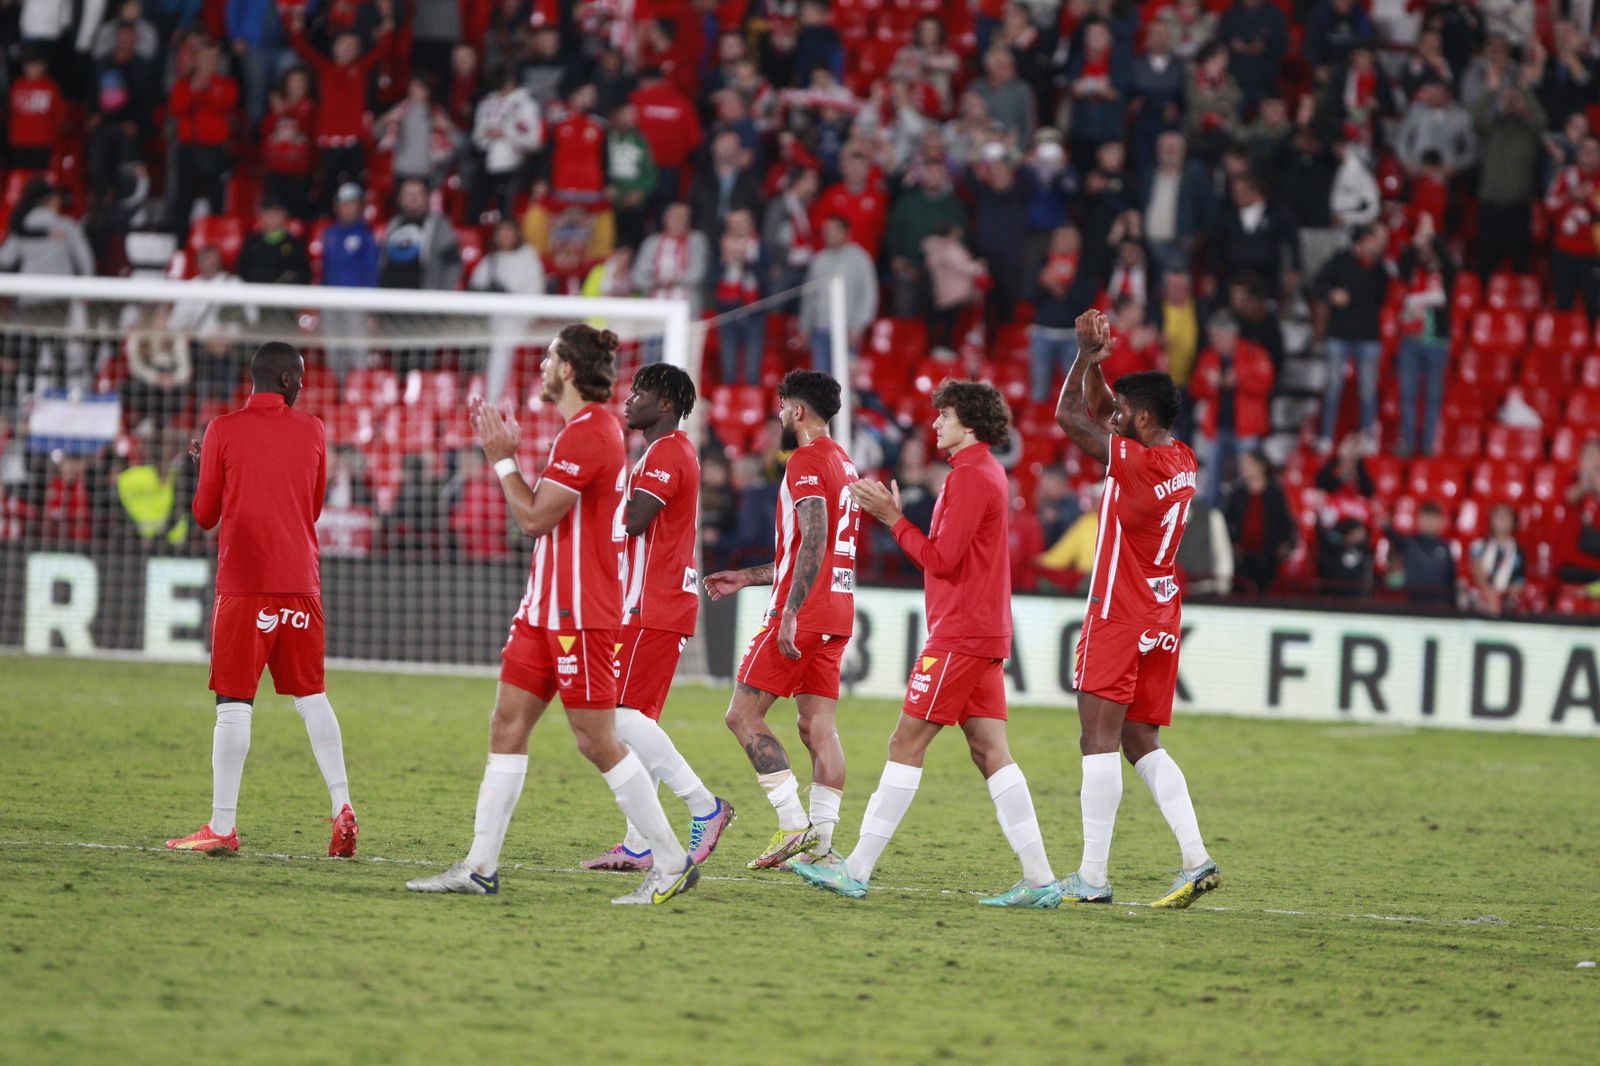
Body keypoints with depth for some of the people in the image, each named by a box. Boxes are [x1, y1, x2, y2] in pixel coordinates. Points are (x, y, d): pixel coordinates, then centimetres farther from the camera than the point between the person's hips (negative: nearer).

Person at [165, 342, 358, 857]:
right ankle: (342, 807, 1)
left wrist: (202, 464, 22)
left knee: (234, 702, -4)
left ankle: (222, 826, -5)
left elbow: (204, 515, 5)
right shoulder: (311, 430, 8)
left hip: (244, 583, -3)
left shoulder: (224, 431, -1)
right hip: (301, 580, 3)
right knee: (312, 695, 12)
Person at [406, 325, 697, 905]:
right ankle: (480, 867, 7)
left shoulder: (588, 434, -16)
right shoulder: (582, 430, 16)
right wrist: (507, 454, 12)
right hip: (547, 607, 10)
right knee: (507, 724, 7)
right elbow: (535, 515, 19)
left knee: (597, 739, -7)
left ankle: (673, 862, 0)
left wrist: (502, 458, -6)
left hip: (579, 613, -10)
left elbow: (534, 517, -16)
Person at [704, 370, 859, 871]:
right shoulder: (843, 464, 20)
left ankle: (794, 825, -11)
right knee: (818, 727, 6)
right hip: (837, 611, 9)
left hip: (803, 611, -9)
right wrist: (748, 577, 31)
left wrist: (790, 612, -28)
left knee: (743, 715, -4)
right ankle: (822, 841, 1)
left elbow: (814, 541, -23)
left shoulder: (806, 462, -10)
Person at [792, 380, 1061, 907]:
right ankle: (1039, 879, -1)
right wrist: (893, 515, 13)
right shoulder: (986, 472, 19)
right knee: (990, 751, 5)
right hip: (985, 633, 10)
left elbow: (942, 558, -17)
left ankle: (857, 869, -5)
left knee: (906, 743, -7)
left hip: (959, 636, -10)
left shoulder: (970, 475, -13)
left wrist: (893, 518, -9)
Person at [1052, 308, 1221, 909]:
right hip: (1161, 620, 9)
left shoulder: (1132, 463, -16)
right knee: (1142, 743, 12)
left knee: (1100, 740, -7)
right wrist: (1096, 361, 14)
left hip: (1119, 618, -9)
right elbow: (1096, 415, 22)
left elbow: (1068, 415, -6)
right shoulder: (1181, 462, 9)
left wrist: (1086, 355, 4)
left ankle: (1092, 875, -10)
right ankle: (1196, 859, 2)